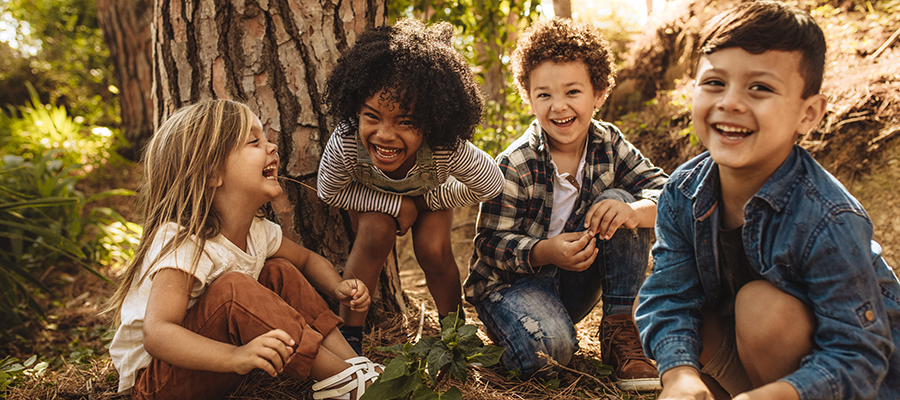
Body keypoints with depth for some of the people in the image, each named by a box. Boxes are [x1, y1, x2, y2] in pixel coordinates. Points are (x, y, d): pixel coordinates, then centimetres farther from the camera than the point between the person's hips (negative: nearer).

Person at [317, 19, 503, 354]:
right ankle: (349, 334, -12)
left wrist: (426, 201, -16)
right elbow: (329, 192, -21)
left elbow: (490, 185, -23)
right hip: (372, 196, 0)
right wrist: (396, 204, -28)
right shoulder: (344, 145, -43)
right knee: (376, 233, -27)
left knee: (433, 250, -19)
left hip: (430, 191, 0)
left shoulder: (448, 149, -43)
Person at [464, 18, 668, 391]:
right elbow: (491, 244, -17)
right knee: (549, 348, -36)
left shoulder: (608, 143, -5)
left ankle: (620, 330, -12)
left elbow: (664, 191, -11)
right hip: (511, 280, -5)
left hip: (575, 282, 5)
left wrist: (633, 211, -35)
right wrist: (546, 251, -36)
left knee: (618, 200, -18)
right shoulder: (514, 166, -19)